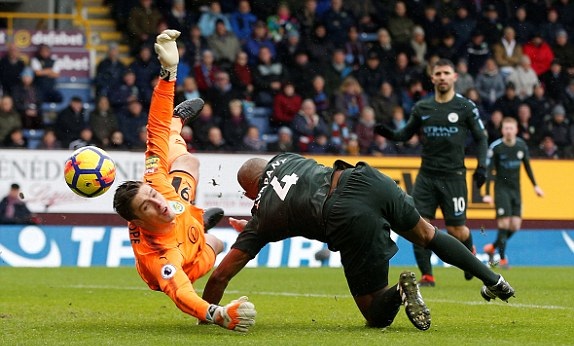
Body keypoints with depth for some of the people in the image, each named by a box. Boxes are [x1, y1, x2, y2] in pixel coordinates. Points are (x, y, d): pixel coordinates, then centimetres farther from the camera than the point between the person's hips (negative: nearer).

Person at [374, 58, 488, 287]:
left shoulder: (466, 107, -1)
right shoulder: (422, 108, 8)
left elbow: (481, 138, 4)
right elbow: (406, 133, 17)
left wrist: (481, 166, -8)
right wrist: (389, 134, -4)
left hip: (453, 176, -3)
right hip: (426, 176, 3)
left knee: (456, 230, 0)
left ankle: (470, 252, 34)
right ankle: (427, 275, -1)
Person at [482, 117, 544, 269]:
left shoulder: (522, 145, 1)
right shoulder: (495, 147, -13)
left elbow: (527, 166, 16)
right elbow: (489, 170, -11)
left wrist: (535, 185, 17)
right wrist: (487, 194, -17)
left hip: (516, 190, 5)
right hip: (501, 189, -5)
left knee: (515, 226, 1)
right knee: (504, 223, -11)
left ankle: (492, 247, 22)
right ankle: (502, 258, 0)